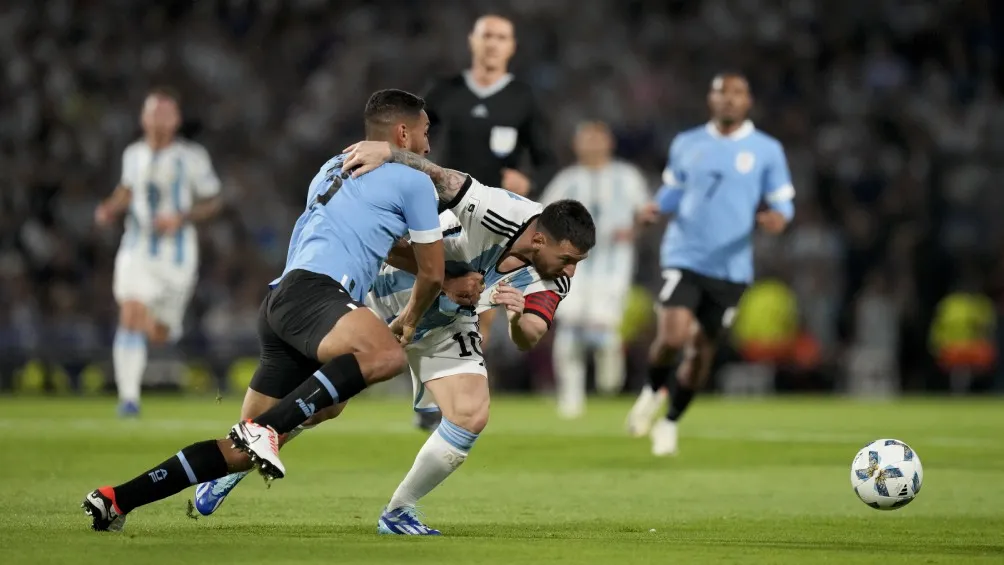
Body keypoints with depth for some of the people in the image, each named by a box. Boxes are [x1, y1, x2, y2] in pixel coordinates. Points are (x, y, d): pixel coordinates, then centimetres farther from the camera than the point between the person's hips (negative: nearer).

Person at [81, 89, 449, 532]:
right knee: (387, 356, -35)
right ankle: (265, 428, -39)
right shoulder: (413, 182, 8)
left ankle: (115, 500, 9)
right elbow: (432, 275, 17)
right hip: (309, 292, -8)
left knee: (244, 452, 9)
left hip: (281, 299, 8)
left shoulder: (333, 169, 31)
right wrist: (409, 321, 36)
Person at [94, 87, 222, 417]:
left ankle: (168, 324, 49)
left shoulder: (191, 157, -7)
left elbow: (213, 203, 0)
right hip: (137, 251, 1)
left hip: (176, 255, -1)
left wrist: (181, 218, -16)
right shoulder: (133, 155, 5)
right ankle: (129, 398, -18)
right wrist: (110, 210, 3)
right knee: (130, 318, -21)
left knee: (158, 337, 9)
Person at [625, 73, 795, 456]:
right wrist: (656, 207, -6)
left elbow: (782, 204, 4)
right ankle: (654, 391, 13)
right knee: (672, 336, -19)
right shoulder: (686, 145, 6)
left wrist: (776, 219, -19)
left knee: (702, 349, 7)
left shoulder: (767, 150, 2)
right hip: (684, 258, 0)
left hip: (731, 267, 1)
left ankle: (670, 422, 27)